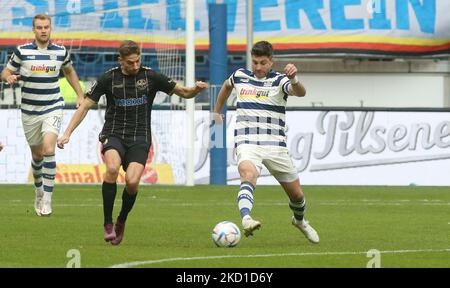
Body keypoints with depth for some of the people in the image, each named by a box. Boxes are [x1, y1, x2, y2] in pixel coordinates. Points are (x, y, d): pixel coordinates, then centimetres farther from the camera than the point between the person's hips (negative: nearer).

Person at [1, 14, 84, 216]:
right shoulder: (21, 51, -4)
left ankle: (47, 200, -18)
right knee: (37, 155, 11)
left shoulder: (61, 52, 1)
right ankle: (39, 190, 38)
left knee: (48, 149, -20)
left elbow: (69, 72, 20)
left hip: (53, 108, -1)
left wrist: (80, 96, 16)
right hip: (30, 111, 1)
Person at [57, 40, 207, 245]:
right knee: (112, 168, -32)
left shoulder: (150, 77, 1)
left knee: (132, 181, -23)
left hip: (139, 138, 0)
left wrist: (196, 89, -17)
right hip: (114, 134, 0)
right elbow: (85, 106, 4)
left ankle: (121, 221, 7)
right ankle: (107, 223, -18)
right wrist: (67, 133, -4)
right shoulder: (109, 78, 0)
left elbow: (184, 93, 6)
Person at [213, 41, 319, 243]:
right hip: (247, 143, 0)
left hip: (275, 145, 0)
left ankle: (299, 220, 42)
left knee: (296, 194, 8)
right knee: (248, 175, -33)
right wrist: (217, 111, 38)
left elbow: (300, 92, -24)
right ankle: (246, 220, -56)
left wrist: (294, 79, -46)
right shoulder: (240, 76, 8)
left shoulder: (279, 81, -3)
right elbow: (227, 85, 33)